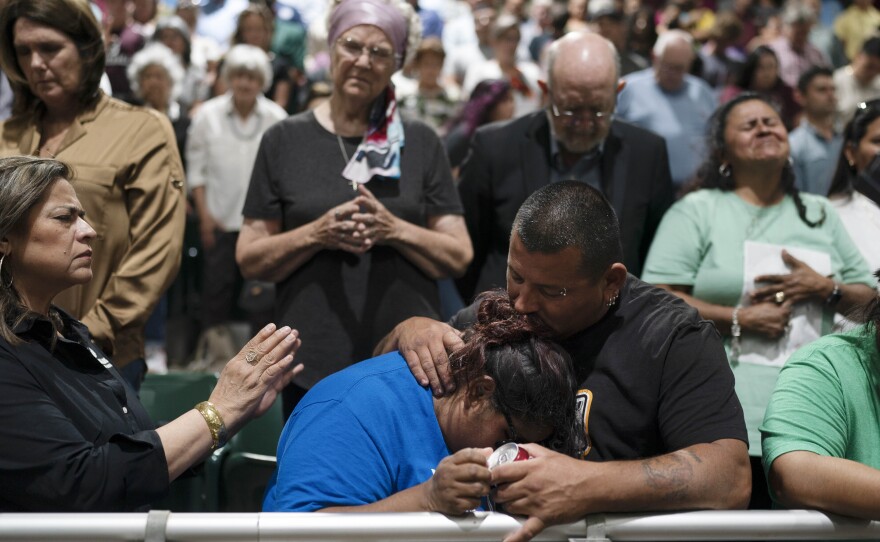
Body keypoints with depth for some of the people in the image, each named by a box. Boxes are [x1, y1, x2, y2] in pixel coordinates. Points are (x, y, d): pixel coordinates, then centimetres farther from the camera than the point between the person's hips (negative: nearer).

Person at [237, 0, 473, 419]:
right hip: (313, 361, 0)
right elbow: (249, 260, 3)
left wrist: (394, 229, -13)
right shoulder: (284, 141, 6)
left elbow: (459, 257, 4)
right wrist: (318, 233, -13)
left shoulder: (420, 143, 8)